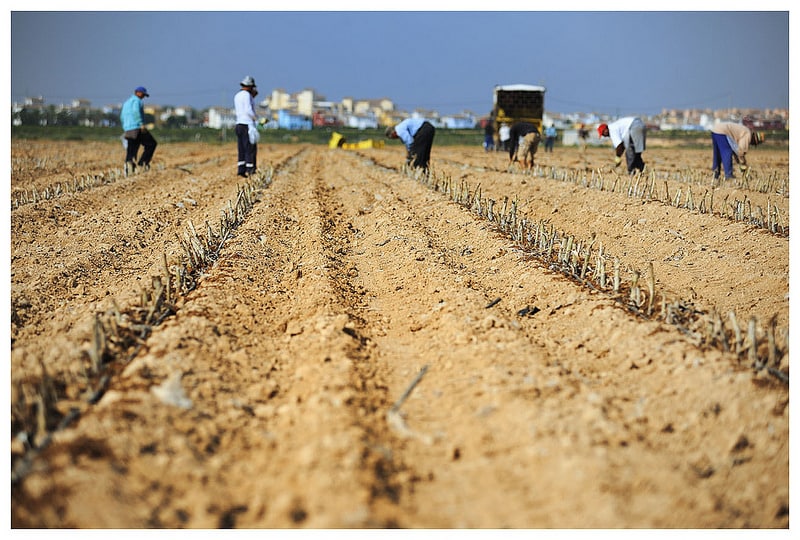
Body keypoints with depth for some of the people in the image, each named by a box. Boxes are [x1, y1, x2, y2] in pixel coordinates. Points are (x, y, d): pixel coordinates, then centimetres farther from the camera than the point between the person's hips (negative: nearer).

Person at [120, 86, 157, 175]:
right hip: (137, 128, -8)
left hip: (128, 130, 8)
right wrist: (142, 124, -23)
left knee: (131, 151, 6)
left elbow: (122, 117, 25)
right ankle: (143, 162, -5)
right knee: (151, 144, 5)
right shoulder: (137, 101, -4)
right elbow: (136, 112, -22)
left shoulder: (126, 102, 24)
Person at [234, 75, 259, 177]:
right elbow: (249, 111, -21)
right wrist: (255, 117, -4)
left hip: (239, 124, 8)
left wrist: (252, 97, 22)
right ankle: (250, 170, -8)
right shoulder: (246, 95, -12)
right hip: (248, 125, -8)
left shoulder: (237, 96, 16)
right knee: (251, 148, -5)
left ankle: (241, 169, 3)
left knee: (242, 149, 8)